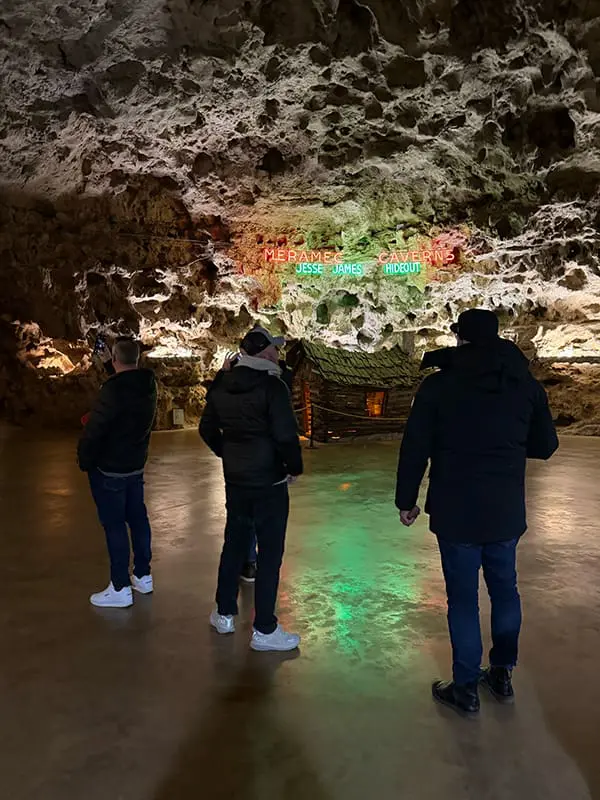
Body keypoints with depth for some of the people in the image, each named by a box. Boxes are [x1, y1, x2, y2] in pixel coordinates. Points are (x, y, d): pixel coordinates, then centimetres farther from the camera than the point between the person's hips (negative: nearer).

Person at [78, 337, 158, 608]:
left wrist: (84, 460, -7)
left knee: (114, 525, 0)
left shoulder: (113, 389, -23)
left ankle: (120, 588, 7)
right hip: (136, 464, 7)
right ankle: (143, 576, 26)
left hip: (108, 468, -7)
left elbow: (94, 430, -19)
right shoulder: (148, 385, 1)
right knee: (138, 518, 15)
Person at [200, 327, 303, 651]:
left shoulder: (222, 385, 5)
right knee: (269, 553, 3)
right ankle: (264, 630, 12)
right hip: (269, 481, -7)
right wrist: (295, 467, -6)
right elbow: (286, 435, -21)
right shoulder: (272, 386, -17)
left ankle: (225, 614, 32)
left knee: (234, 544, 20)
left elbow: (207, 429, 12)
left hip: (235, 480, 7)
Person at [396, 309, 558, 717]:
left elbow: (415, 449, -9)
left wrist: (406, 500, 2)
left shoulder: (439, 384, -8)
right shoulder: (526, 383, 1)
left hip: (456, 512, -3)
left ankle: (466, 688, 19)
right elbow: (545, 446, 9)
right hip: (507, 510, 3)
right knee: (505, 589, 20)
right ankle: (503, 674, 34)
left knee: (463, 598, 7)